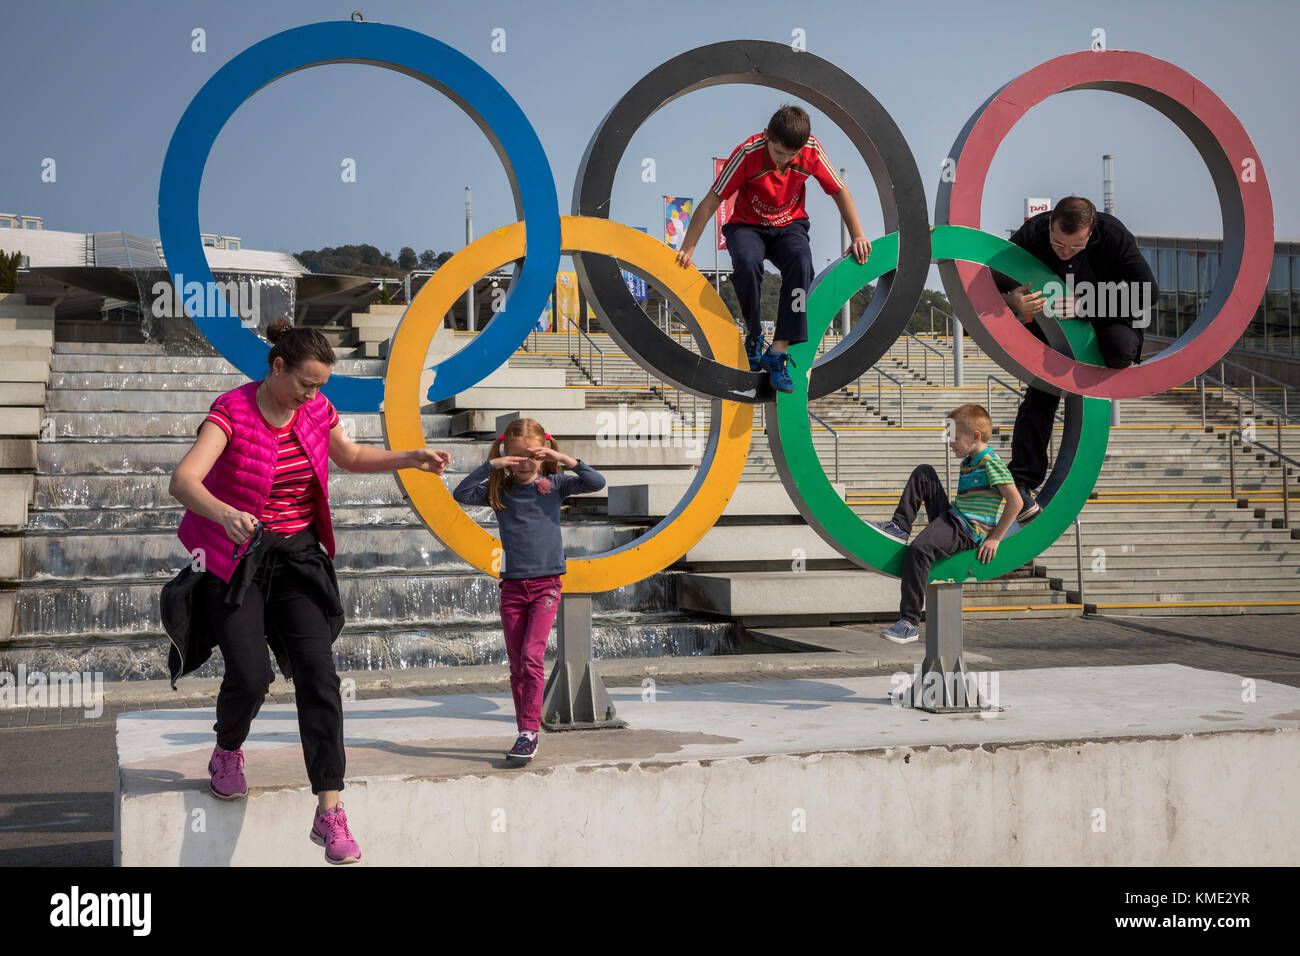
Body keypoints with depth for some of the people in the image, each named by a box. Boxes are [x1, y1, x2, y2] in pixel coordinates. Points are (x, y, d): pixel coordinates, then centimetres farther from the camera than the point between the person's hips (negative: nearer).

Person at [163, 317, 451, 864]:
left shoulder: (316, 410, 1)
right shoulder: (232, 412, -16)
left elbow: (351, 457, 21)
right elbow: (182, 481, -30)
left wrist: (410, 459, 6)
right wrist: (224, 513, -50)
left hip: (297, 557, 4)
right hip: (235, 559, -4)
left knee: (318, 675, -11)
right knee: (249, 677, -14)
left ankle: (329, 813, -12)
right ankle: (227, 754, 23)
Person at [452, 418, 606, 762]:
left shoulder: (554, 484, 3)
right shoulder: (499, 490, 6)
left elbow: (596, 483, -5)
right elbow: (461, 494, -6)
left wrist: (566, 459, -14)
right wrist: (490, 466, -13)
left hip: (546, 584, -3)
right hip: (512, 586, 3)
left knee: (532, 657, -15)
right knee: (516, 666, 6)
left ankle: (528, 733, -13)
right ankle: (526, 734, 16)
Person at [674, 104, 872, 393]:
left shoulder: (811, 150, -14)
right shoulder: (748, 153, -22)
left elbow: (839, 191, 1)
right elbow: (712, 200, -17)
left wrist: (857, 237, -1)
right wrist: (688, 248, -16)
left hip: (789, 226, 2)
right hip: (747, 226, -2)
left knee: (801, 263, -34)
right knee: (747, 263, -38)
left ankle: (778, 351, -30)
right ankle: (753, 334, -11)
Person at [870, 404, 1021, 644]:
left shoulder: (990, 462, -12)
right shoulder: (968, 462, 17)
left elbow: (1015, 501, -18)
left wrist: (995, 537, -17)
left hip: (968, 533, -10)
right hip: (950, 517, 10)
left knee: (918, 550, -33)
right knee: (923, 472, 8)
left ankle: (910, 623, -29)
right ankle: (900, 526, 2)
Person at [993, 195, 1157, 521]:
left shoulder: (1113, 235, -27)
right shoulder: (1031, 234, -23)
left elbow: (1148, 292, -27)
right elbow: (990, 280, -14)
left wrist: (1087, 305, -36)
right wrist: (1013, 300, -38)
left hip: (1105, 315, -1)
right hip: (1050, 320, 1)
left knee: (1121, 347, -35)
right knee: (1040, 394, -13)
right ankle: (1022, 481, -10)